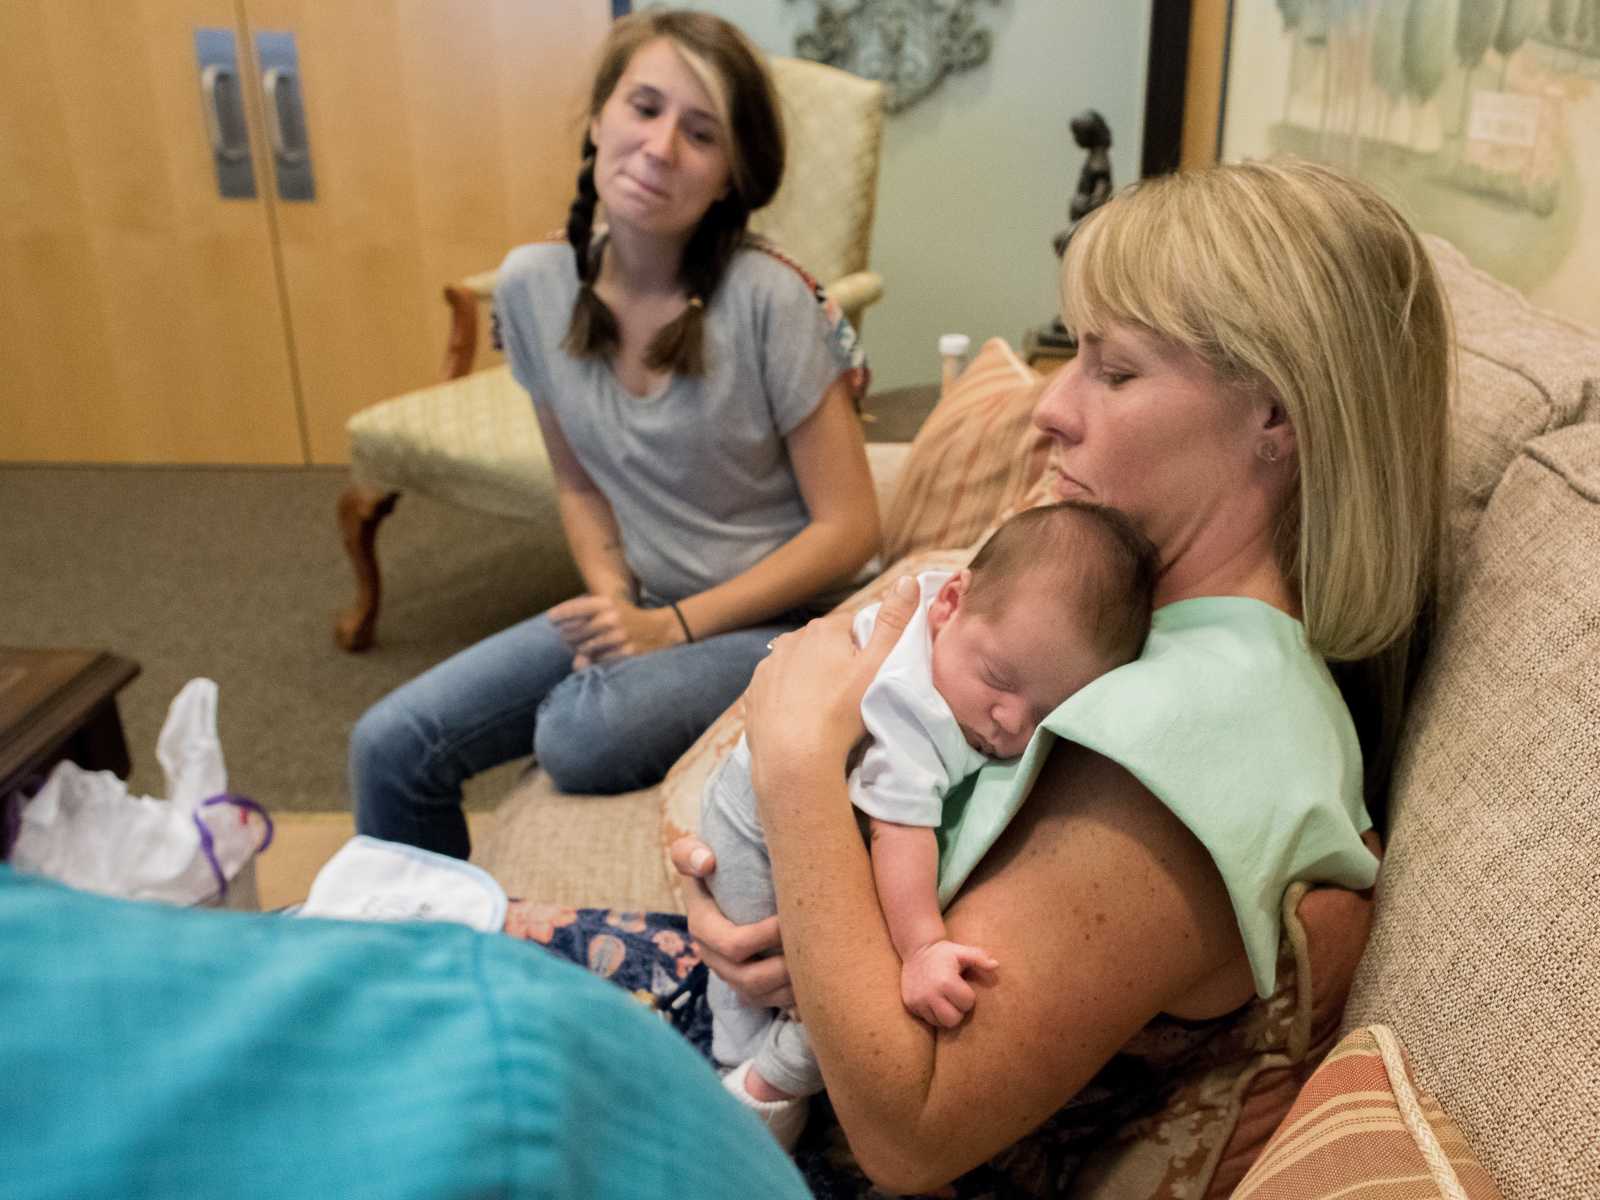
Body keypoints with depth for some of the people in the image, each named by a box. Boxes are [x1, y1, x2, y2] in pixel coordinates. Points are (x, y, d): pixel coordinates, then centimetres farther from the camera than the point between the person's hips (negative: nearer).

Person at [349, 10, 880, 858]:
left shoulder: (767, 299, -20)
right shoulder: (533, 285, -4)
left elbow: (848, 528, -15)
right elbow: (580, 484, 9)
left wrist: (675, 627, -18)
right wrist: (614, 599, -9)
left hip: (776, 617, -5)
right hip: (643, 609, 5)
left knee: (580, 736, -31)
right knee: (392, 745, -6)